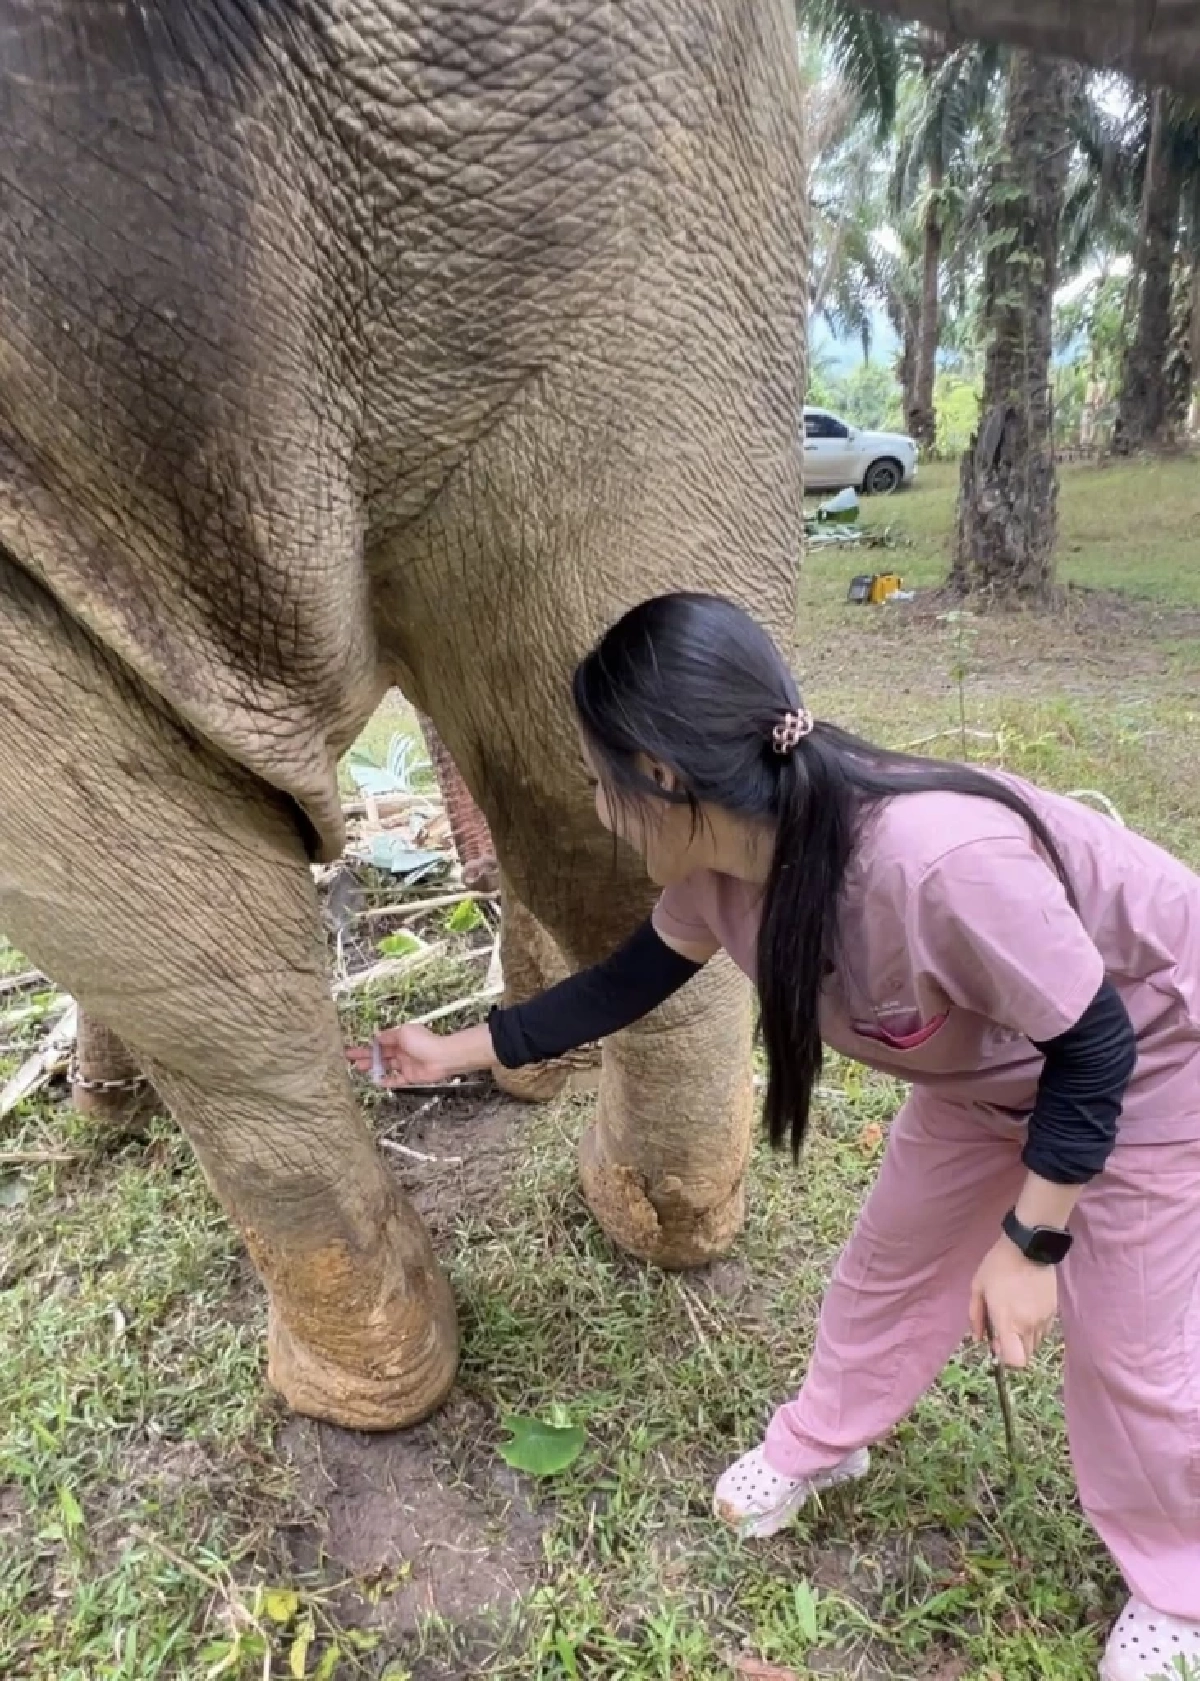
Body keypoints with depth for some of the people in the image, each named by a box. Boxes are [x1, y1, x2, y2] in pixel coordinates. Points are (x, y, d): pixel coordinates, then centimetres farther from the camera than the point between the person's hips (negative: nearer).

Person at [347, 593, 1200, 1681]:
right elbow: (627, 985, -2)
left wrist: (1029, 1241, -19)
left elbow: (1094, 1045, -29)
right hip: (993, 1066, 6)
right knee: (894, 1259, 18)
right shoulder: (723, 867, -20)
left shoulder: (939, 859, -44)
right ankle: (822, 1446, 45)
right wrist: (456, 1053, 4)